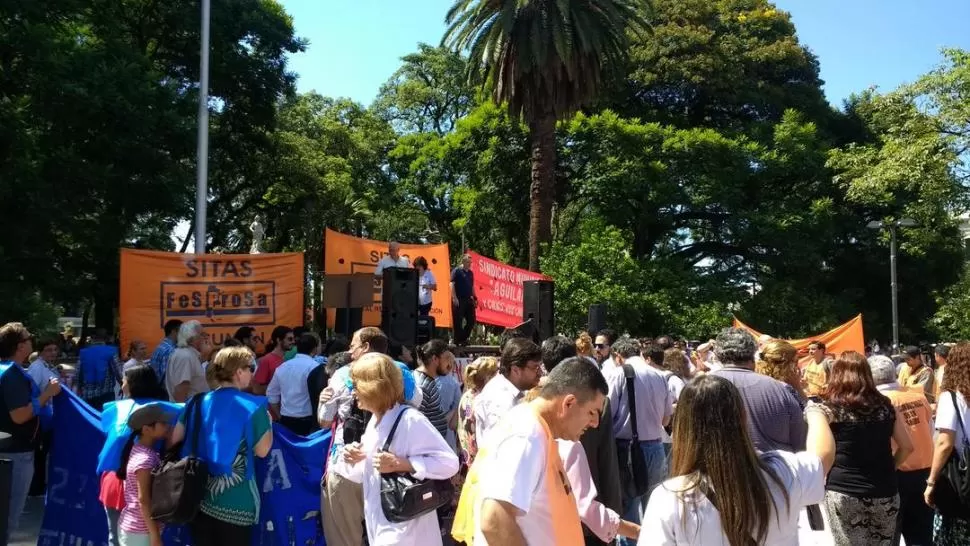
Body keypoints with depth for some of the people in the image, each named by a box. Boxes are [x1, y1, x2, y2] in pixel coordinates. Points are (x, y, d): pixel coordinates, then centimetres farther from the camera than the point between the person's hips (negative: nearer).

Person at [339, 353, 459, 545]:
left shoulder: (410, 420, -18)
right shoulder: (374, 421, 7)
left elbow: (449, 463, -22)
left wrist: (399, 464, -24)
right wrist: (357, 460, -4)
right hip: (378, 522, 8)